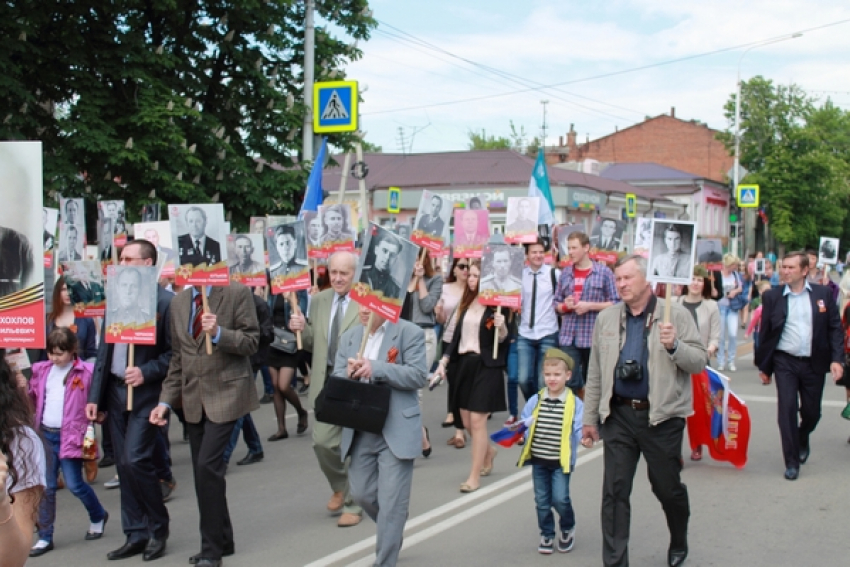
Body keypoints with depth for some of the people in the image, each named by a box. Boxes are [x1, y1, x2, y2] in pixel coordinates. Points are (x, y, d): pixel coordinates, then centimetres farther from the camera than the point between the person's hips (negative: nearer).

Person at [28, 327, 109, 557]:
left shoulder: (86, 372, -8)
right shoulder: (41, 370, 7)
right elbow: (32, 399, 15)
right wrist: (23, 389, -3)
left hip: (70, 435, -4)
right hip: (45, 434, 4)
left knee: (74, 484, -1)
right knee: (46, 487, 6)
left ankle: (98, 516, 26)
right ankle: (45, 537, 14)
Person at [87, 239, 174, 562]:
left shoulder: (165, 301, -9)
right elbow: (104, 349, 12)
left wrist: (146, 372, -20)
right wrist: (95, 396, 9)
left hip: (145, 392, -6)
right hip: (115, 391, 7)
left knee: (135, 461, -12)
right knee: (124, 466, 8)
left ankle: (158, 527, 8)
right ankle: (136, 535, 17)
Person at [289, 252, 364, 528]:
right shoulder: (318, 301, 9)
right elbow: (313, 344, 15)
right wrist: (301, 329, -4)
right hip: (326, 383, 5)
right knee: (322, 442, 7)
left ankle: (353, 505, 21)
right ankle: (341, 487, 35)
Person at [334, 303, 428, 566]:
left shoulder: (410, 333, -7)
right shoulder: (349, 337, 10)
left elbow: (418, 376, -15)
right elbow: (336, 380, 6)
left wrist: (376, 368, -24)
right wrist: (348, 374, -18)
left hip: (397, 430, -6)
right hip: (360, 431, 6)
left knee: (391, 502, -2)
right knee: (361, 493, 14)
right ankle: (393, 531, 42)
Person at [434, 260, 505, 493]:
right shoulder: (466, 303, 12)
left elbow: (502, 339, -9)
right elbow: (457, 335, 13)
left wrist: (501, 326, -29)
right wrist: (444, 361, 6)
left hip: (486, 366, -6)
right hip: (464, 363, 7)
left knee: (477, 420, -8)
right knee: (466, 421, 10)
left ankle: (474, 476, -1)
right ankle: (488, 451, 38)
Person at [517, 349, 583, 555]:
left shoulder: (574, 403, -7)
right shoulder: (535, 401, 1)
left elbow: (578, 431, -6)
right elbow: (525, 425, 9)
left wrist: (583, 437, -26)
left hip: (561, 461, -3)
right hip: (538, 460, 3)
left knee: (560, 499, -6)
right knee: (542, 500, 10)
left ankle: (567, 527, 23)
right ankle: (547, 534, 28)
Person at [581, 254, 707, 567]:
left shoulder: (676, 315, -3)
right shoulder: (607, 319, 7)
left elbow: (699, 362, -7)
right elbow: (595, 374, 11)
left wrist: (674, 346, -25)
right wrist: (589, 419, 11)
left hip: (662, 416, -2)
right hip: (619, 415, 3)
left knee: (668, 488, 12)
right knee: (614, 492, 0)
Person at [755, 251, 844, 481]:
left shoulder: (823, 294, 0)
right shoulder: (772, 296, -1)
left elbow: (835, 328, 1)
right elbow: (765, 332, 4)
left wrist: (837, 359, -10)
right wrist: (764, 366, 5)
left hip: (814, 363, 1)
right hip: (785, 362, -1)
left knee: (811, 412, 10)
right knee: (787, 409, -7)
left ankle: (803, 440, 43)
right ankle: (792, 462, 5)